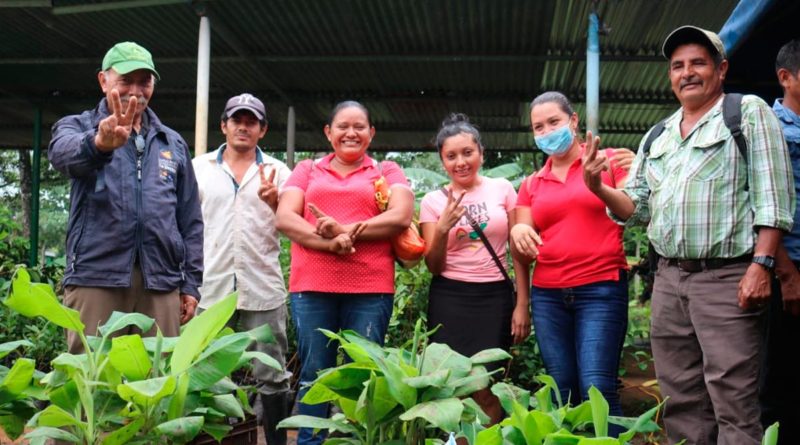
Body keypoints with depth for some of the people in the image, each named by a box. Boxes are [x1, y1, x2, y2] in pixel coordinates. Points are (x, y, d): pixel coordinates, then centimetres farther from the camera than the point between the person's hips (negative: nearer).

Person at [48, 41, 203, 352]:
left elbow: (190, 220, 15)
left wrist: (191, 283, 7)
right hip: (95, 276, -2)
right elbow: (63, 153, -19)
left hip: (161, 281, 3)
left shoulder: (173, 143, 16)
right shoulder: (77, 127, 7)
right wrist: (100, 143, -42)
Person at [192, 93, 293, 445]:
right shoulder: (199, 167, 9)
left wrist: (274, 201, -21)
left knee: (272, 376, 4)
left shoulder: (277, 171, 8)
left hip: (263, 290, 0)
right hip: (211, 288, 1)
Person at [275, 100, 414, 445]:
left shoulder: (387, 172, 13)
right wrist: (331, 243, -14)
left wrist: (347, 230, -13)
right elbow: (284, 219, 2)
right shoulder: (307, 170, 16)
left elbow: (401, 216, -4)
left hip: (371, 289, -1)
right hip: (312, 287, 1)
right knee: (313, 376, 4)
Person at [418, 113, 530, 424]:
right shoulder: (433, 201, 4)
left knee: (487, 390, -4)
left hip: (495, 297, -1)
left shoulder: (502, 189, 2)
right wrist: (442, 229, -15)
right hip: (450, 300, 1)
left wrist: (522, 305, -1)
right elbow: (433, 267, 3)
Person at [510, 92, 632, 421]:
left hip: (601, 290, -4)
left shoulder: (609, 161, 5)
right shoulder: (531, 185, 15)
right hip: (548, 296, 4)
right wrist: (518, 231, -9)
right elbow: (524, 256, 13)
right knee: (562, 392, 4)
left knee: (597, 389, -15)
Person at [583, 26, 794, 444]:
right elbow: (638, 206, 18)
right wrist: (598, 187, -2)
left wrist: (761, 265, -18)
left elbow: (773, 196, -8)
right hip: (669, 278, 6)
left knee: (733, 402, -6)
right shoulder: (657, 137, 18)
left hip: (727, 276, -6)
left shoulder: (748, 112, 0)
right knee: (680, 399, 11)